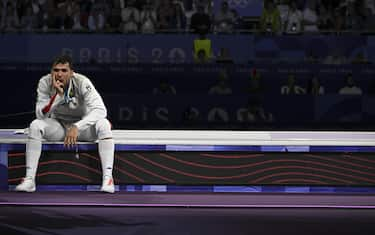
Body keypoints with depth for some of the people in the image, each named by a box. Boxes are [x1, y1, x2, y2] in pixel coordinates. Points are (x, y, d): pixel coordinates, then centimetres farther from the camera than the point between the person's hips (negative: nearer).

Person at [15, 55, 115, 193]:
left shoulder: (82, 82, -23)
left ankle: (108, 179, -34)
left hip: (83, 125, -2)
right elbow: (40, 115, -20)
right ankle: (29, 179, -25)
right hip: (58, 125, 2)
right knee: (35, 126, -26)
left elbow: (100, 110, -32)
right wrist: (57, 94, -35)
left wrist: (76, 127, -43)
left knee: (103, 124, -32)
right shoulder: (45, 83, -16)